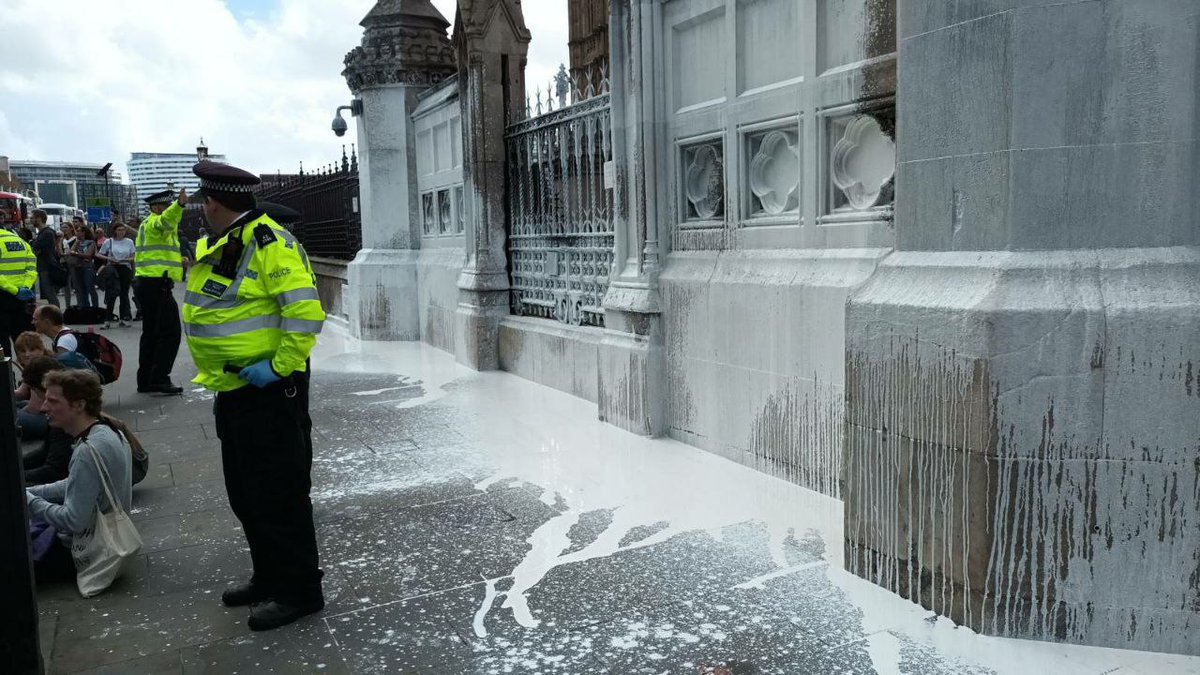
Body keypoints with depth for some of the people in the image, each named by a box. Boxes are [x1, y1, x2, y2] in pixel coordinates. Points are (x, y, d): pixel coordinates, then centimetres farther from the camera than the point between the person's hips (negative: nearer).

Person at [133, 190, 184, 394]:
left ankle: (146, 380, 18)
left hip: (146, 284, 11)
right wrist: (180, 205, -52)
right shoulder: (153, 222, -9)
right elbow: (166, 220, -34)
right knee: (170, 333, -10)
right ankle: (159, 379, -11)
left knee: (151, 333, 14)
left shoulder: (149, 224, 23)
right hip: (157, 285, -11)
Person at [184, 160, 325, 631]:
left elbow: (306, 311, -24)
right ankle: (269, 577, 32)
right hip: (232, 392, 10)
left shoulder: (269, 243, -17)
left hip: (270, 392, -10)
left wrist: (280, 365, -23)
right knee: (245, 494, 18)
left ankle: (297, 591, 10)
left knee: (278, 494, -3)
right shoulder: (219, 247, 13)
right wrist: (215, 371, 19)